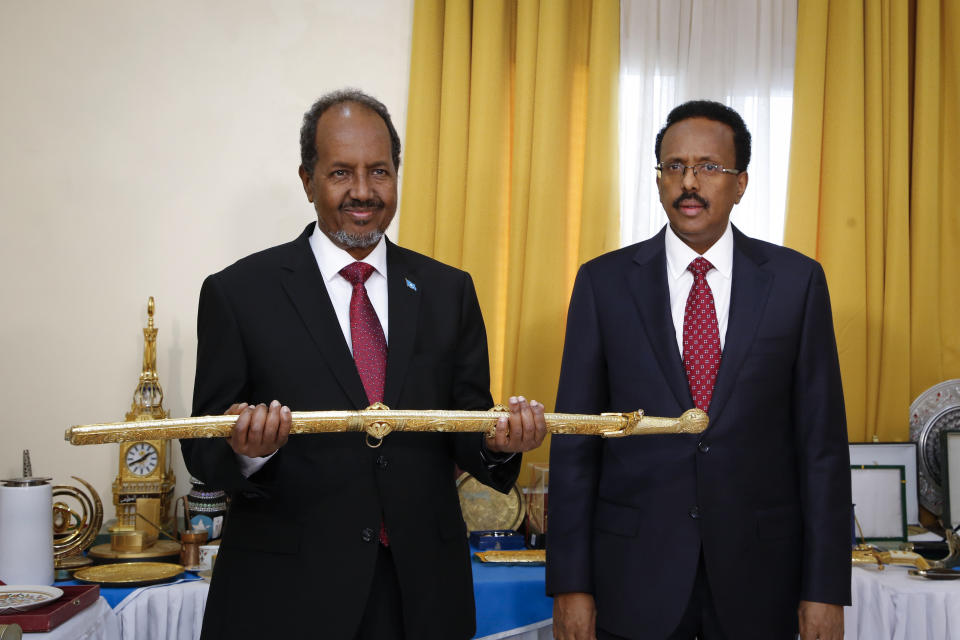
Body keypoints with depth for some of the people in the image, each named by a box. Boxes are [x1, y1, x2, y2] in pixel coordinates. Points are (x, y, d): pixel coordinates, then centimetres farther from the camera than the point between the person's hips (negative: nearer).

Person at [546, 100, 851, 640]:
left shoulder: (796, 280, 0)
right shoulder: (604, 282, 0)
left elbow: (821, 439, -1)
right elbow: (575, 440, -1)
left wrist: (825, 590, -4)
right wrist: (571, 584, -5)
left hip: (758, 575, 1)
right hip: (634, 575, 0)